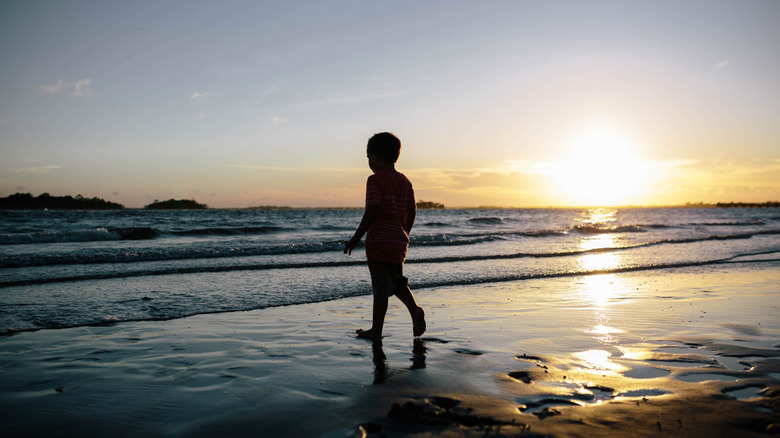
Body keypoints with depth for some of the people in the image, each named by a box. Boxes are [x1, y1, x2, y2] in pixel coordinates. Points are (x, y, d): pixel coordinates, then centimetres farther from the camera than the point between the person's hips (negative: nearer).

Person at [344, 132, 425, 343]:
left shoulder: (375, 179, -11)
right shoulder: (405, 181, 9)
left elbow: (372, 211, -20)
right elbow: (412, 212, 11)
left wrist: (356, 238, -16)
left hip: (378, 241, -6)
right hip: (399, 242, 6)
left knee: (381, 288, 1)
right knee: (397, 282, 20)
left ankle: (376, 331, 11)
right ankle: (415, 310, -2)